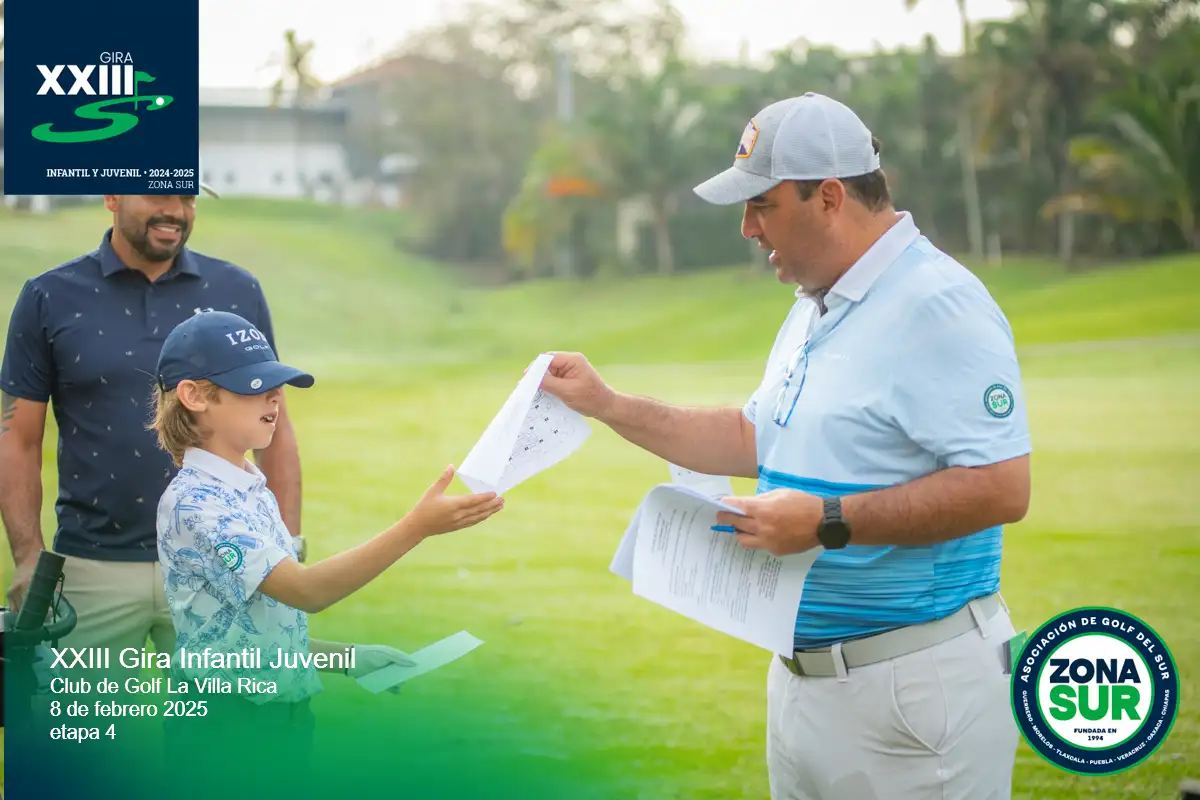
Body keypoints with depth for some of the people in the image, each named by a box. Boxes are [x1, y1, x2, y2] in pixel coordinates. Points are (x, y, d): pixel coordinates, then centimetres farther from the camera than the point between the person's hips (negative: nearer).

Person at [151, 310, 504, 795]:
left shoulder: (253, 492, 11)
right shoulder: (193, 502, -19)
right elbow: (306, 590, -30)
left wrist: (346, 658, 8)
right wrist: (416, 528, -36)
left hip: (281, 716, 9)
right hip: (224, 724, -9)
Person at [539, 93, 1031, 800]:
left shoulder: (937, 306, -17)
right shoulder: (813, 311, 16)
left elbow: (1001, 489, -24)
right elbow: (753, 439, 26)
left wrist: (829, 523, -23)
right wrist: (608, 406, 19)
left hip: (910, 684, -9)